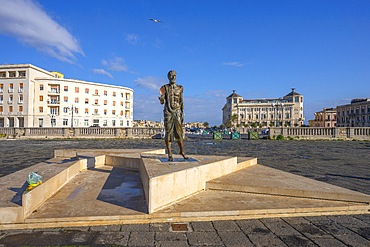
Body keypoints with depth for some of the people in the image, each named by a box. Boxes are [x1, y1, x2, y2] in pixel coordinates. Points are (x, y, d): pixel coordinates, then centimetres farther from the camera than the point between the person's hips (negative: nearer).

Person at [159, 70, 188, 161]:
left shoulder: (180, 88, 10)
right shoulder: (165, 88, 3)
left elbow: (181, 102, 12)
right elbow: (162, 102, -2)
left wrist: (182, 113, 6)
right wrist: (161, 98, -26)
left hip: (177, 112, 2)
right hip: (168, 112, -2)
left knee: (179, 132, 2)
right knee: (168, 133, -2)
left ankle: (182, 151, 19)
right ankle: (170, 154, 5)